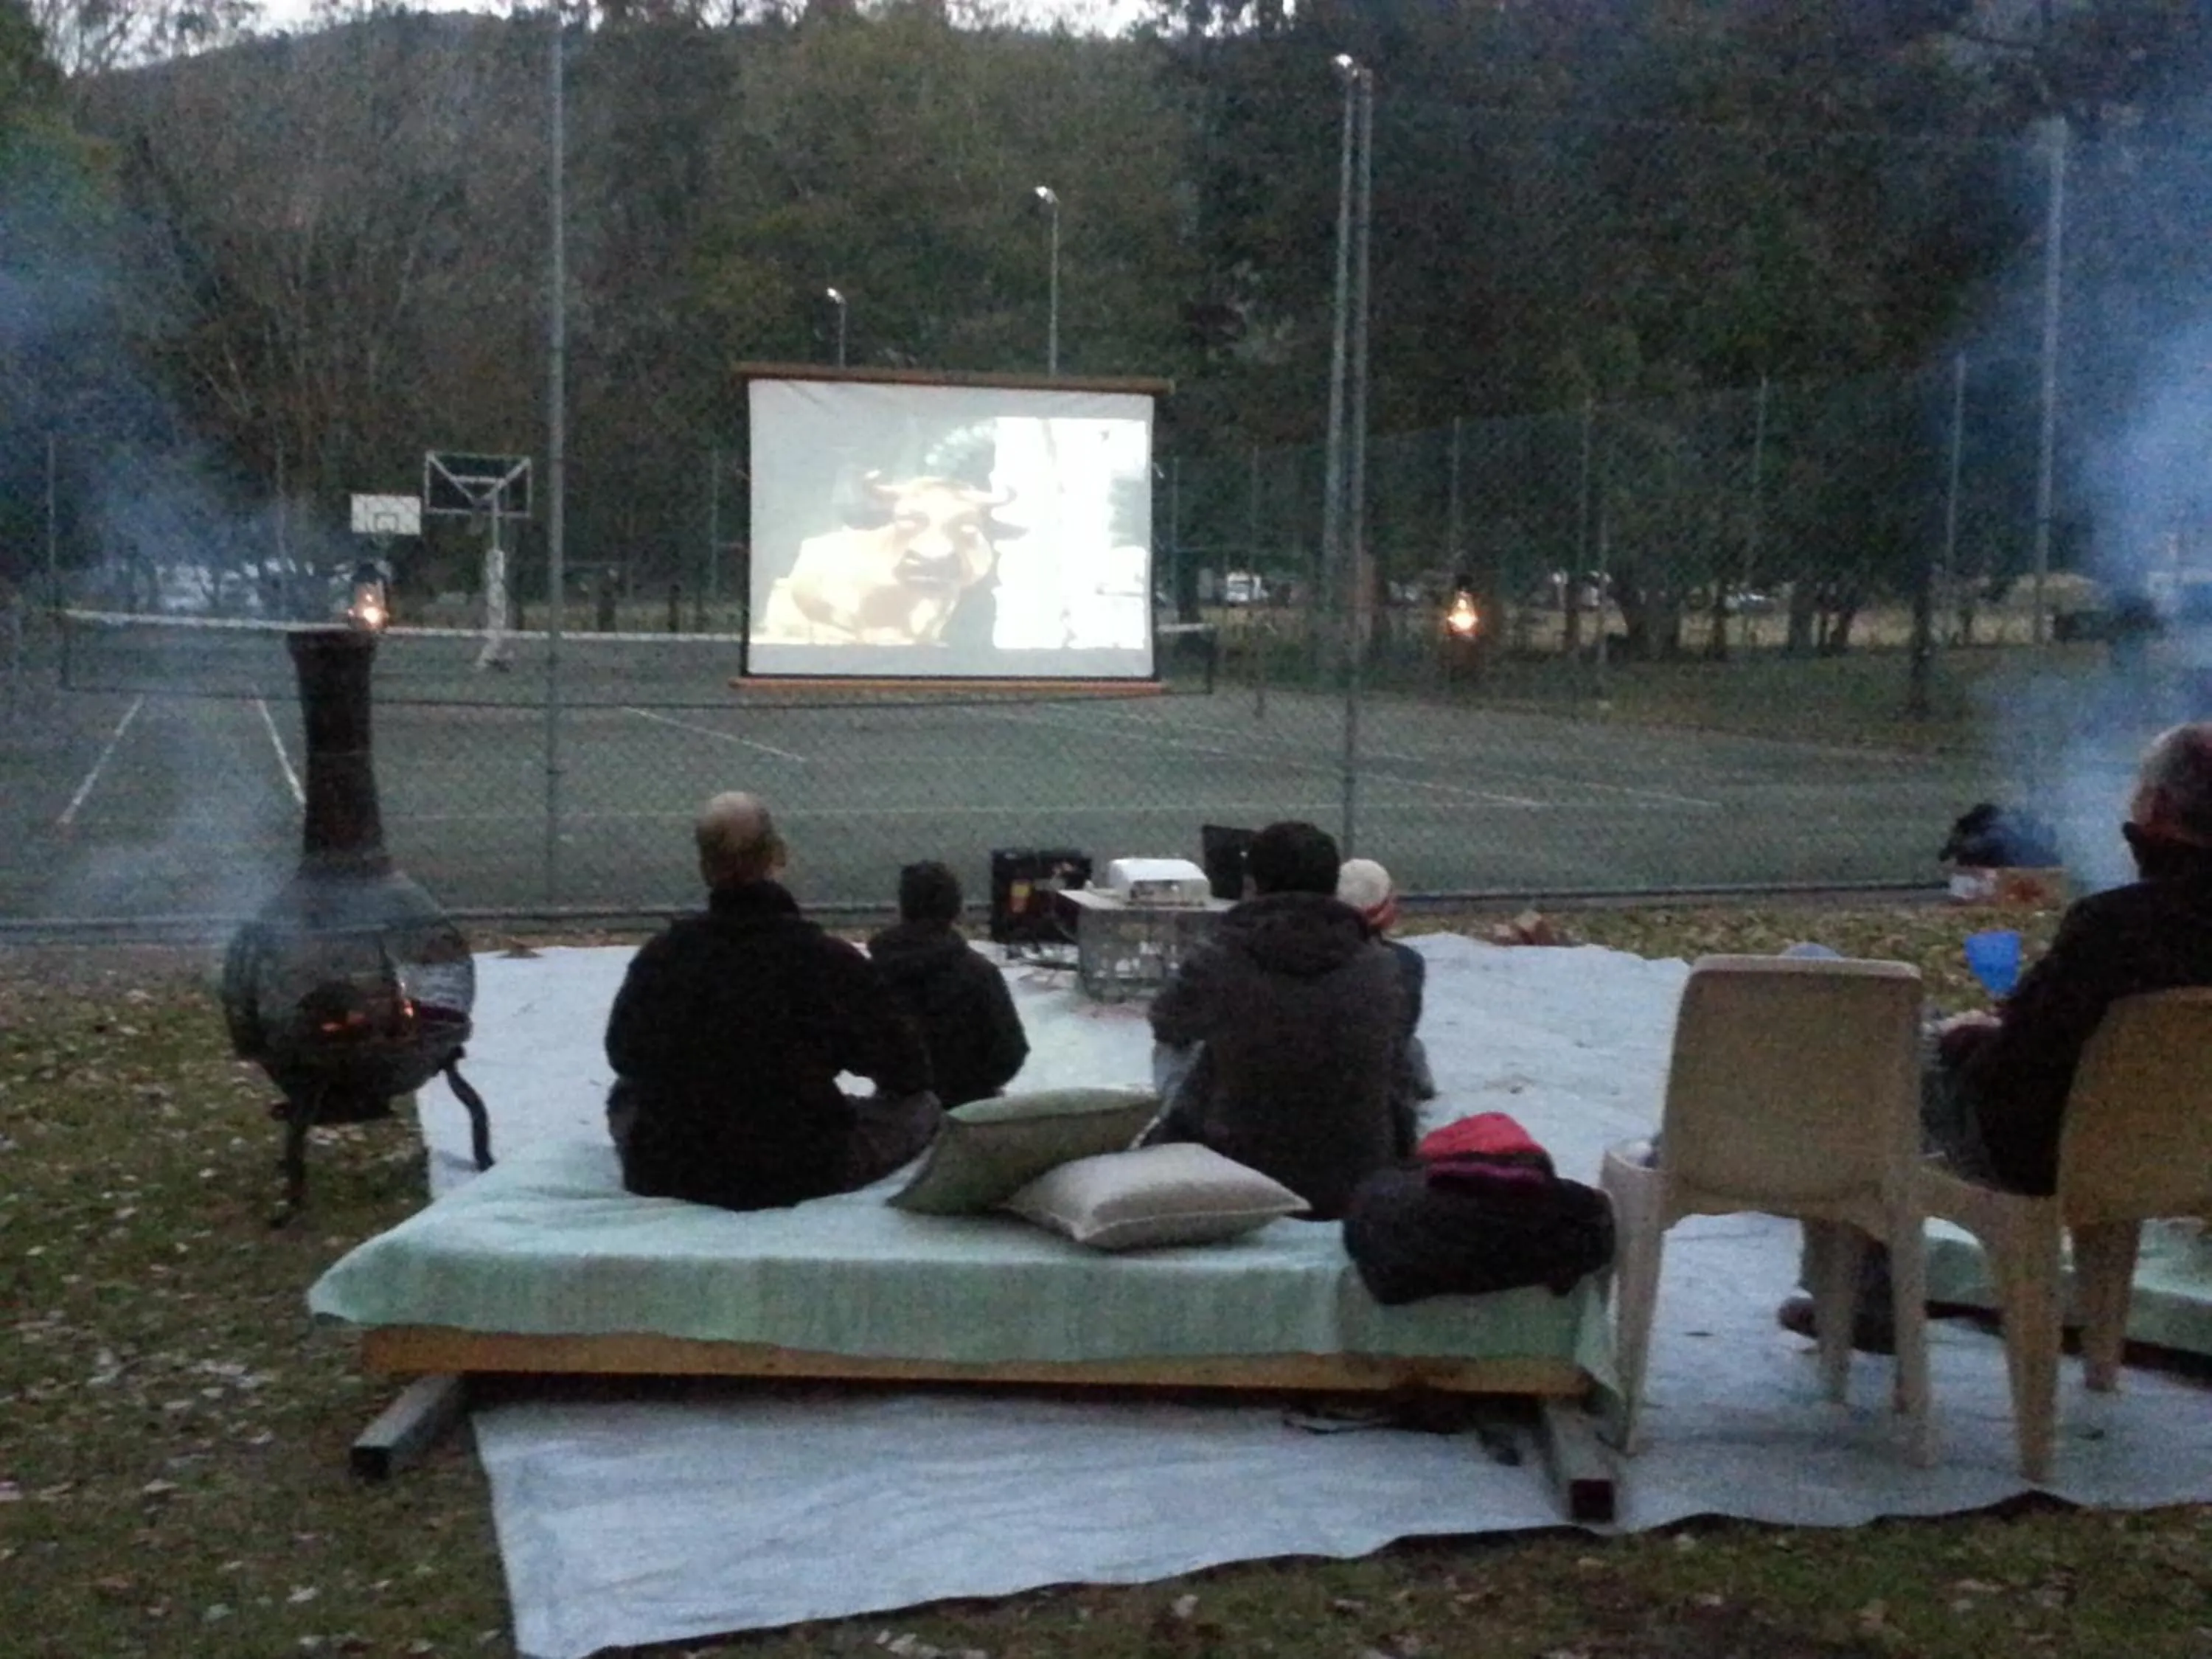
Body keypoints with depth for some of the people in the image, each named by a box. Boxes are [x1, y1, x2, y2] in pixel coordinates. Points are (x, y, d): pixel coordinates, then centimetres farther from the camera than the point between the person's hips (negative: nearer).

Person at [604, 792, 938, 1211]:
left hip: (666, 1176, 1)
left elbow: (624, 1055, 10)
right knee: (920, 1104, 15)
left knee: (626, 1093, 34)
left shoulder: (660, 956, -11)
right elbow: (909, 1070, -4)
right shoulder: (831, 960, -19)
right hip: (803, 1178, -1)